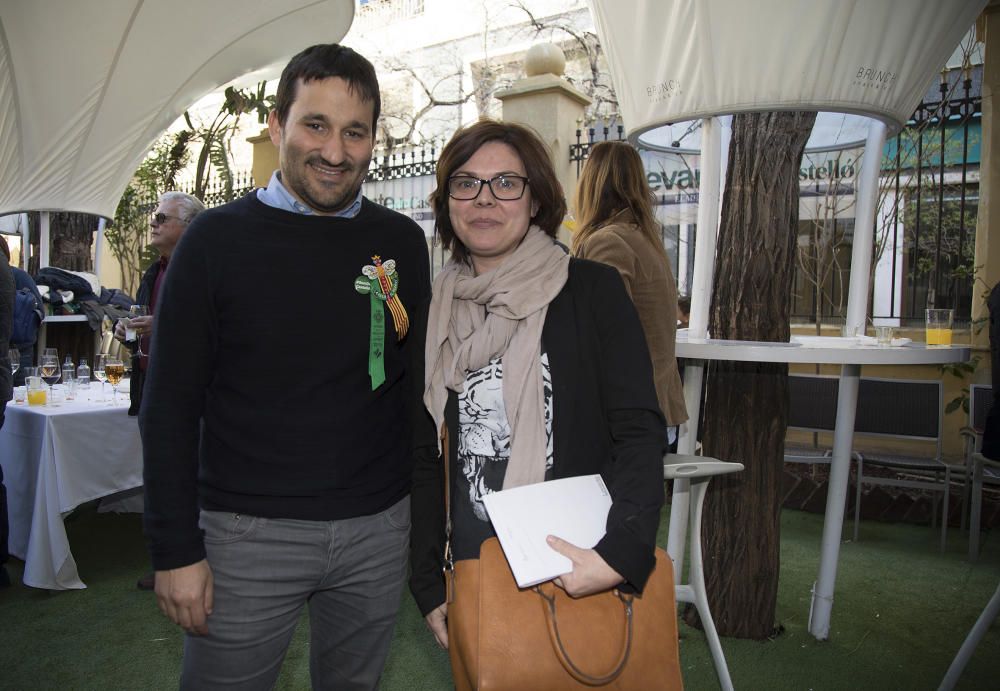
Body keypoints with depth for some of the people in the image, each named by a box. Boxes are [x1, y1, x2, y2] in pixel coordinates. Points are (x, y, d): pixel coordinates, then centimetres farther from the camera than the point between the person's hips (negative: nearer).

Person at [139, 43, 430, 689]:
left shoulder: (402, 242, 2)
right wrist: (176, 549, -7)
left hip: (379, 529, 3)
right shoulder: (218, 238, -5)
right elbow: (171, 405, -4)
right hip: (249, 532, -2)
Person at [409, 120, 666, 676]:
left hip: (586, 575, -3)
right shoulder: (436, 317, 4)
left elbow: (640, 431, -11)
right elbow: (425, 458, 7)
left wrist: (621, 552, -26)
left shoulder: (593, 291, -7)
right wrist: (429, 585, 4)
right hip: (474, 571, 3)